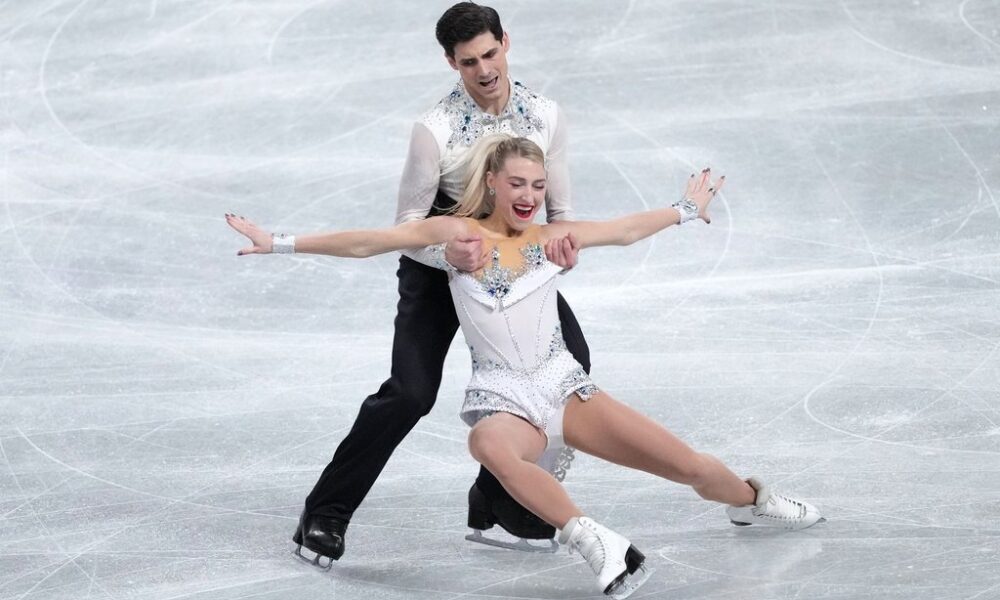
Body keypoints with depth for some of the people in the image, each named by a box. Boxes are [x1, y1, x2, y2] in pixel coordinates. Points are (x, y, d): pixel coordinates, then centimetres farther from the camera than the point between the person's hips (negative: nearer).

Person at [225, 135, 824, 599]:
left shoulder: (549, 237, 7)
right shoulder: (457, 233, -3)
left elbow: (624, 230, 22)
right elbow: (367, 243, -7)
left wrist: (685, 209, 34)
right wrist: (280, 243, -12)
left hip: (564, 386, 3)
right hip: (502, 399, -3)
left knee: (689, 464, -2)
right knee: (489, 445, -44)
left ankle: (752, 499, 32)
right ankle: (601, 546, -50)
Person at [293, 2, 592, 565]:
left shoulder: (545, 115, -12)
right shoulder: (436, 130, -25)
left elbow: (559, 206, -3)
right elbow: (408, 225, -20)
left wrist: (561, 235, -27)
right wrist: (448, 253, -41)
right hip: (439, 262, -5)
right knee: (411, 392, -17)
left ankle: (500, 500, 9)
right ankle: (325, 514, -4)